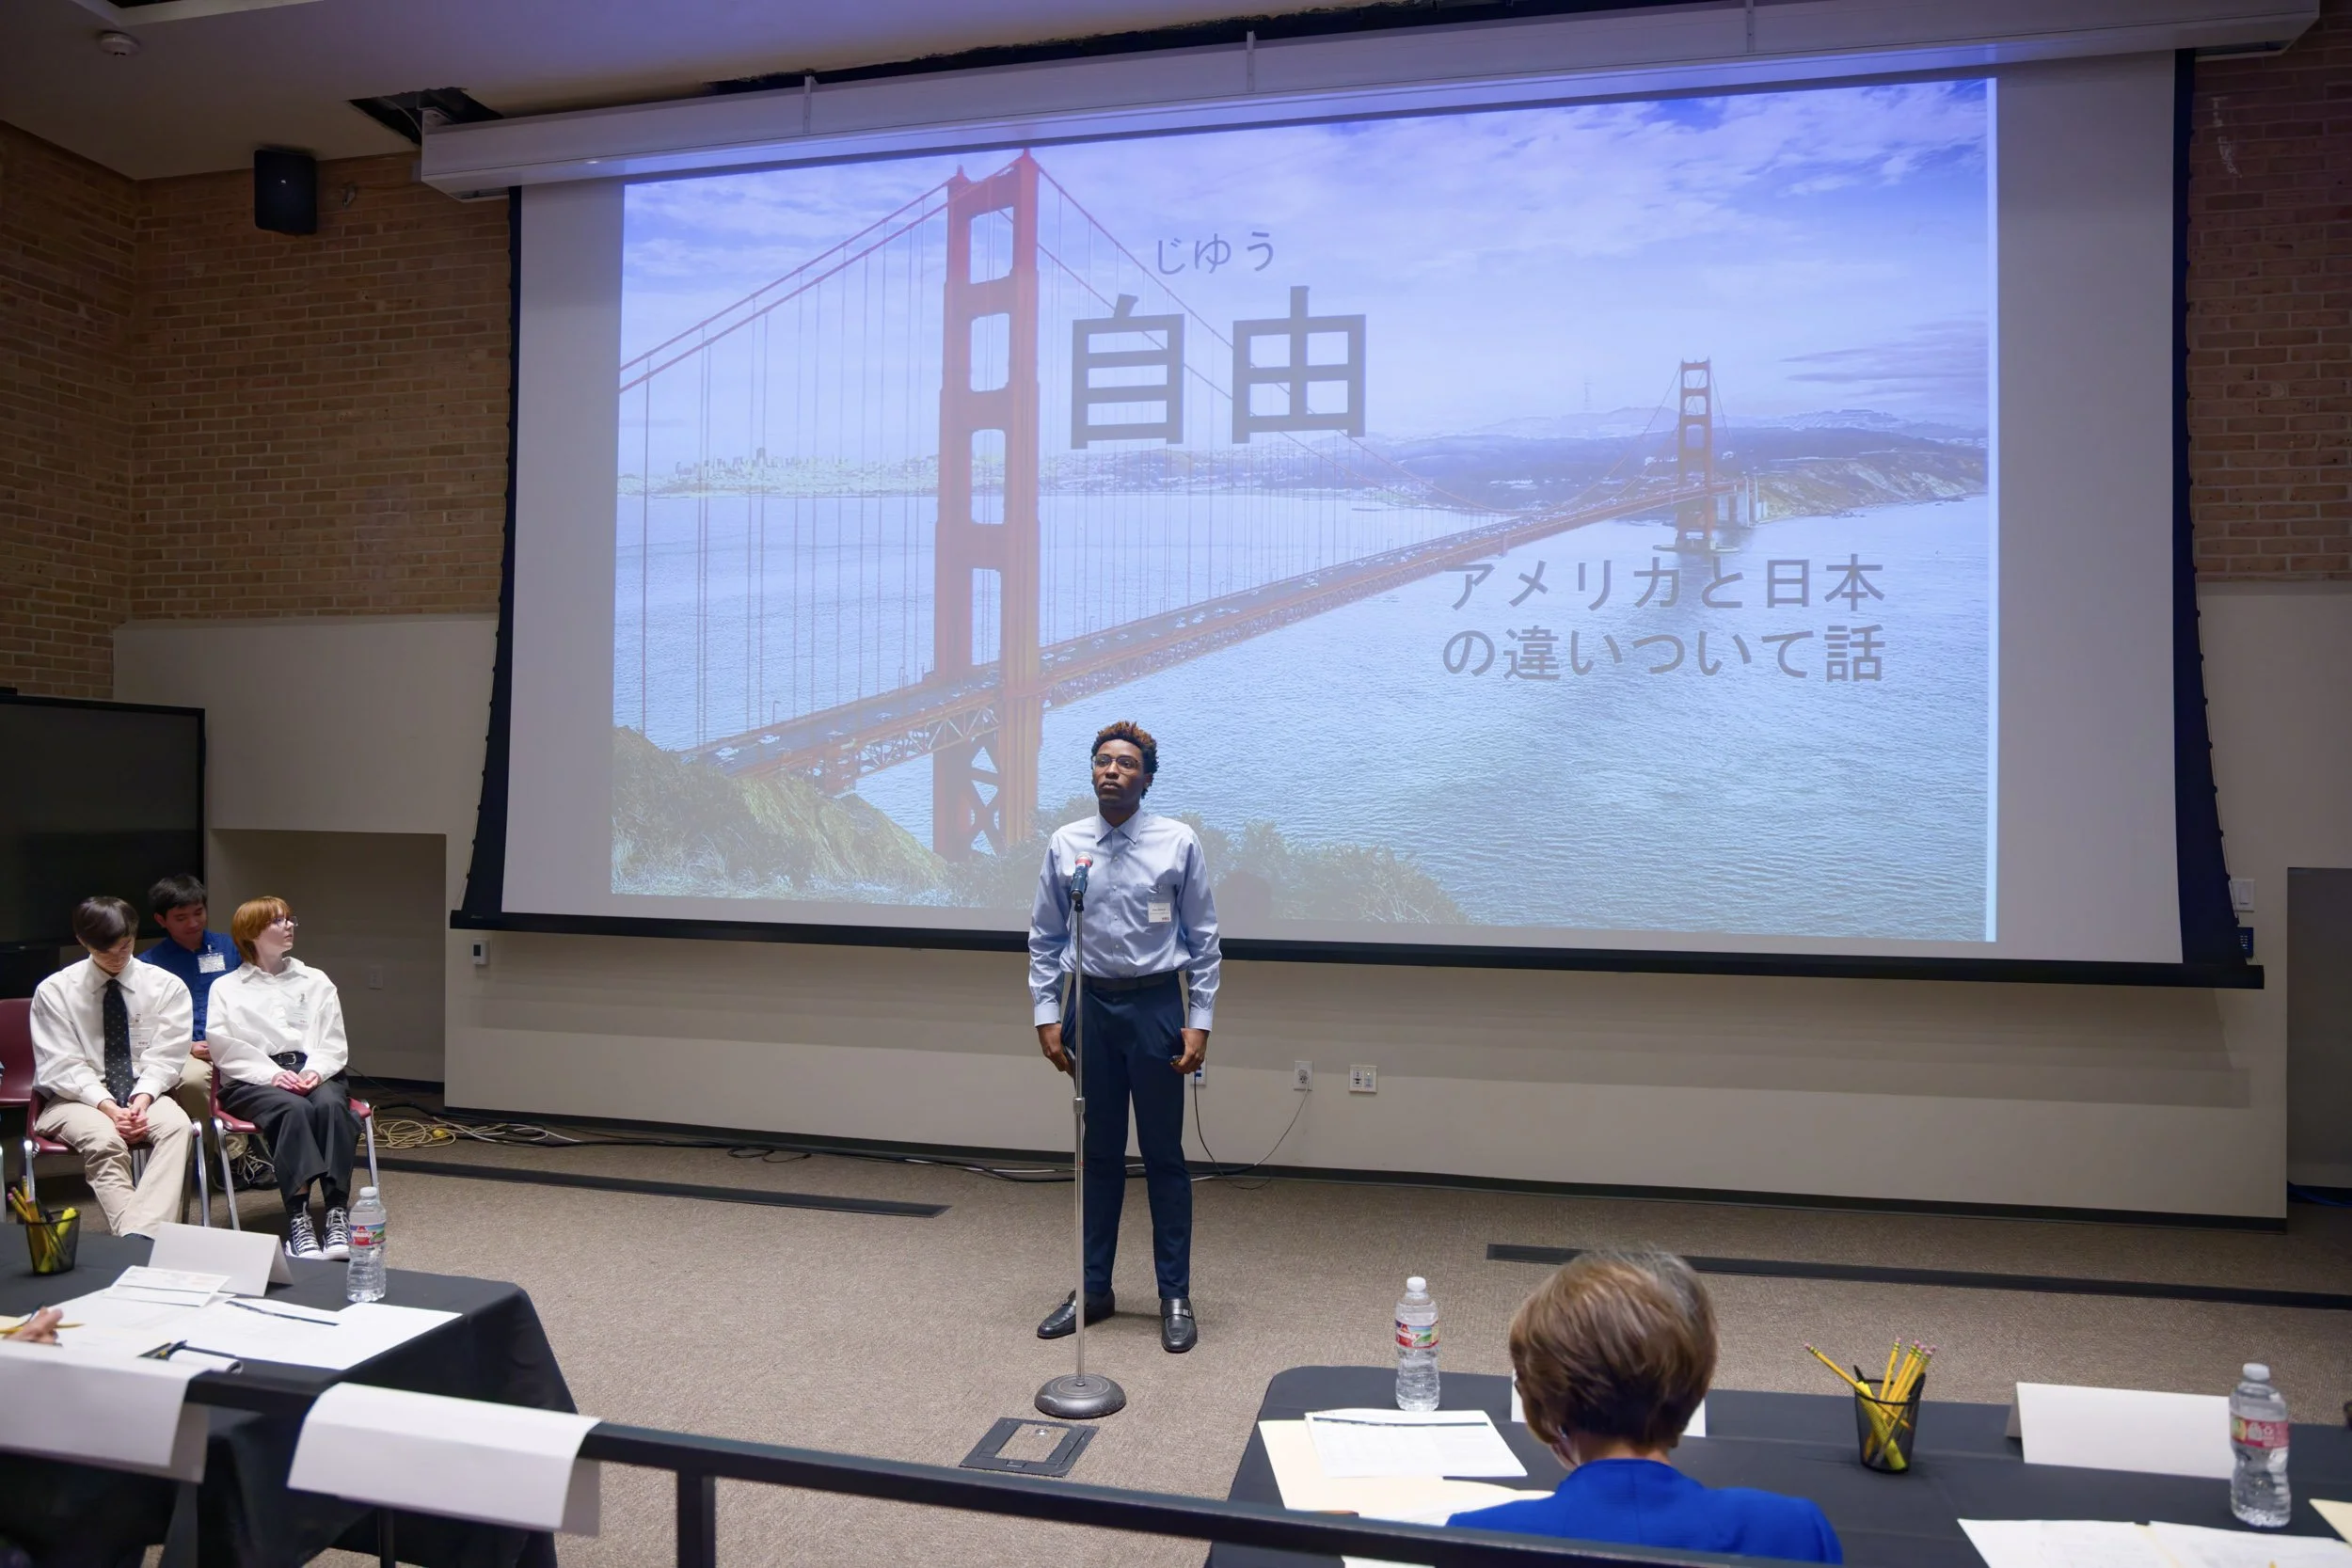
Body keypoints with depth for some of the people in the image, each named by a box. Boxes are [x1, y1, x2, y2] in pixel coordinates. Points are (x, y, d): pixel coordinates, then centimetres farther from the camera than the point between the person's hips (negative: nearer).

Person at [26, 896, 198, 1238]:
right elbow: (62, 1065, -6)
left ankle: (141, 1237, -46)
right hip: (78, 1096, -1)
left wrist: (142, 1099, -21)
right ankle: (130, 1239, -42)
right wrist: (107, 1106, -20)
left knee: (177, 1125, -33)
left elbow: (165, 1056, -2)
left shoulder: (166, 986, 2)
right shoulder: (54, 991, 0)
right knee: (103, 1139, -35)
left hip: (145, 1093, 1)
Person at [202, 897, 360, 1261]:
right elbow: (226, 1050, 1)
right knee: (293, 1109, -36)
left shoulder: (316, 982, 20)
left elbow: (334, 1043, 12)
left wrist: (315, 1070, -11)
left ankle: (337, 1213, -38)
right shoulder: (227, 989, 14)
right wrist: (272, 1074, -15)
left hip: (312, 1073, 2)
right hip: (252, 1080, -2)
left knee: (330, 1104, -34)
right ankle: (298, 1218, -41)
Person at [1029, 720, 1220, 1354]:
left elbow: (1204, 939, -2)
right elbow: (1044, 938, 7)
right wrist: (1047, 1015, 1)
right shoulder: (1064, 845, 1)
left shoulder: (1178, 843, -6)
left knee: (1164, 1155, 5)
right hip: (1092, 1005, 2)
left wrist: (1199, 1021, -7)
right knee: (1099, 1154, 13)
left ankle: (1176, 1297, 18)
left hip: (1156, 1005, -2)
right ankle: (1093, 1289, 27)